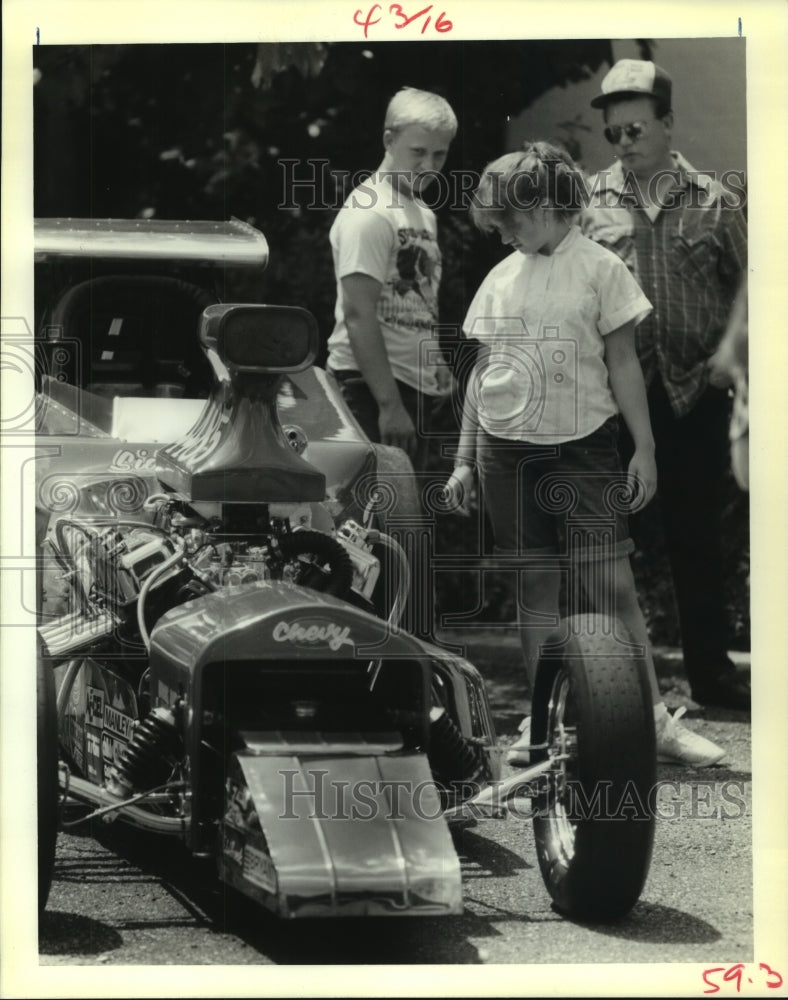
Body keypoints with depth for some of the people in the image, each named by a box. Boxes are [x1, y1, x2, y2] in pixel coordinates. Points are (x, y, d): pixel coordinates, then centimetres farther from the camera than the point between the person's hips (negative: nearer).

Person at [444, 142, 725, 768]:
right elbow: (482, 371, 14)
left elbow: (623, 362, 0)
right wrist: (465, 460, 12)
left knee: (614, 582, -8)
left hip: (583, 444, -3)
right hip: (506, 450, 4)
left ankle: (657, 721, -4)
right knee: (536, 586, 6)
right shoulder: (500, 279, 9)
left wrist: (645, 447, -4)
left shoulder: (599, 268, -1)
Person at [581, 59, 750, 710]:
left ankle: (711, 669, 17)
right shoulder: (589, 203, 4)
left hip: (693, 395, 0)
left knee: (698, 535, 7)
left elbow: (744, 289, 7)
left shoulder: (715, 204, 5)